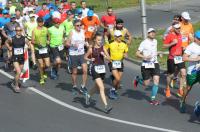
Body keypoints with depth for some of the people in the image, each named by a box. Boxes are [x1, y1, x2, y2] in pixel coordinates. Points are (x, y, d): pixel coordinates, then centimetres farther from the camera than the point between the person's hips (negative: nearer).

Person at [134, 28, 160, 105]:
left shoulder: (155, 41, 10)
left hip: (155, 64, 5)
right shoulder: (144, 43, -9)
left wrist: (157, 53, 15)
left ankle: (153, 99, 1)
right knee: (146, 84, 1)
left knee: (156, 81, -9)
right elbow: (137, 54, -12)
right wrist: (144, 57, -26)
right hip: (146, 65, -5)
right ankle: (137, 79, 35)